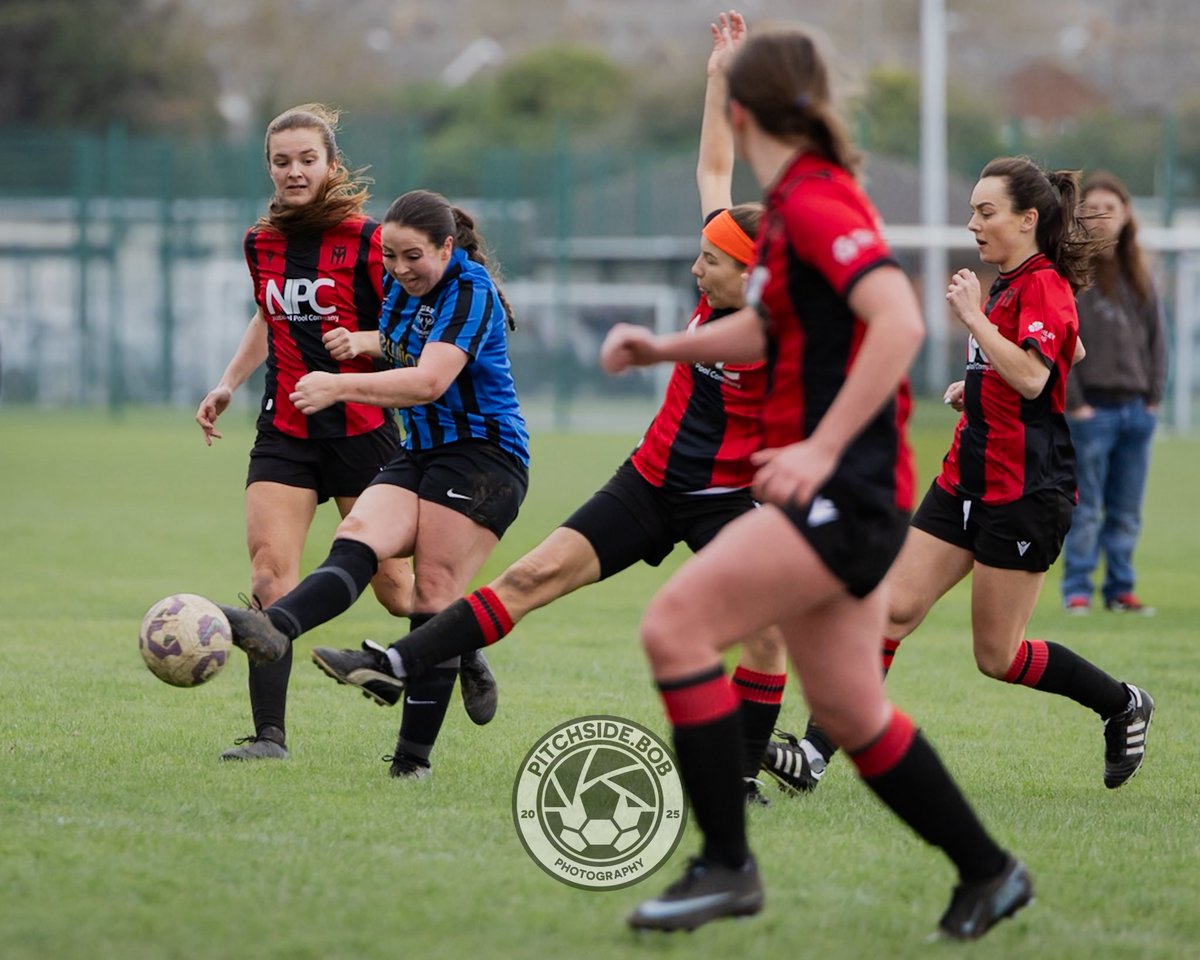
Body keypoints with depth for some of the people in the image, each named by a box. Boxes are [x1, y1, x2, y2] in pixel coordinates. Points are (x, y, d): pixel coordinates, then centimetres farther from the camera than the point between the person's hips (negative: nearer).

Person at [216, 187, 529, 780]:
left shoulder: (471, 292, -13)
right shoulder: (402, 287, 12)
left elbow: (430, 381, -27)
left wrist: (342, 386, -35)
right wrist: (368, 343, 12)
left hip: (482, 457, -8)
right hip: (420, 457, 8)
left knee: (435, 594, -12)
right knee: (359, 537, -19)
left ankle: (414, 755, -14)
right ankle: (274, 629, -44)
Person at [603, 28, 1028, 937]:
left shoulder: (816, 201, -15)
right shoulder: (789, 204, 14)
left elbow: (900, 322, -28)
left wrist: (822, 450, -28)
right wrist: (665, 346, 17)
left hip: (846, 489, -10)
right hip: (828, 494, 10)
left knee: (676, 624, -16)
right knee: (849, 710, 14)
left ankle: (727, 864, -11)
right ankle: (989, 872, 26)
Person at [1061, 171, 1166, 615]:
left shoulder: (1138, 275, 12)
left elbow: (1155, 337, 15)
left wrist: (1154, 396, 5)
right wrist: (1073, 402, -13)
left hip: (1136, 408, 5)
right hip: (1091, 409, -5)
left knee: (1127, 511, 8)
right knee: (1085, 509, -3)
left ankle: (1120, 589, 16)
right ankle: (1077, 590, 3)